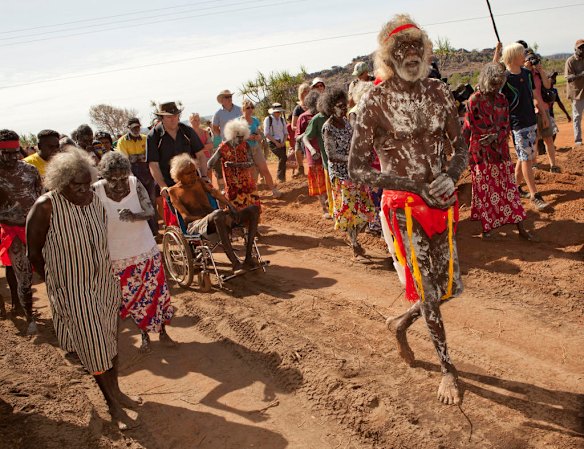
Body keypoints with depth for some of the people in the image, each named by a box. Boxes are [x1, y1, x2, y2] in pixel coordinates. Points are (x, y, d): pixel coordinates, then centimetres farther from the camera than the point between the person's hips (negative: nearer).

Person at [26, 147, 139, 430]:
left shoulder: (95, 200, -3)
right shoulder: (46, 207, -19)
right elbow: (34, 253, -9)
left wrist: (110, 275, 8)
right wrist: (55, 284, -6)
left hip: (103, 283, 6)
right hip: (73, 291, -5)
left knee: (110, 339, 18)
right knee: (93, 346, 2)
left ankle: (115, 391, 38)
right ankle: (113, 406, 19)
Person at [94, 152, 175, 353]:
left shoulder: (135, 184, -15)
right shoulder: (96, 191, -18)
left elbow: (150, 211, -17)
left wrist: (134, 216, -38)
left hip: (145, 251, 1)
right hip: (117, 257, -1)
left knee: (155, 292, 10)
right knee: (131, 298, 12)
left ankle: (162, 331, 31)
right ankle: (144, 334, 35)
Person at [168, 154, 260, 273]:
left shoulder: (198, 181, 23)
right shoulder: (173, 191, 5)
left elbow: (214, 192, 6)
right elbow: (186, 217, -6)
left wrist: (230, 205, -14)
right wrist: (209, 217, -20)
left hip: (214, 220, 7)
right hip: (195, 225, -7)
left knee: (254, 209, -10)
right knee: (218, 214, -43)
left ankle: (248, 257, -21)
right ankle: (235, 263, -44)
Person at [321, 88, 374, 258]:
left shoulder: (345, 121, 7)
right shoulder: (328, 128, -15)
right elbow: (331, 156, -18)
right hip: (340, 173, -7)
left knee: (366, 208, 10)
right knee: (349, 209, 1)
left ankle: (353, 238, 30)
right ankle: (355, 248, 13)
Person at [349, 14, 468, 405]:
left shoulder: (439, 92, 2)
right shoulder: (376, 100, -10)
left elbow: (460, 145, 10)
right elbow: (357, 168, -12)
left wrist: (451, 175, -14)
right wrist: (415, 185, -20)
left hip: (442, 202, 5)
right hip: (403, 205, -5)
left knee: (450, 285, 12)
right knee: (428, 288, 0)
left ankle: (402, 323, 42)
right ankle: (448, 368, 22)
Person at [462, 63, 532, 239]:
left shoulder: (502, 100, 5)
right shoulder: (474, 100, -9)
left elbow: (506, 126, 5)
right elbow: (467, 128, -8)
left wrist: (496, 136, -15)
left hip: (500, 150, 4)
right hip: (481, 153, -4)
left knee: (509, 187, 6)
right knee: (484, 190, 5)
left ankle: (520, 227, 11)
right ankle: (486, 226, 19)